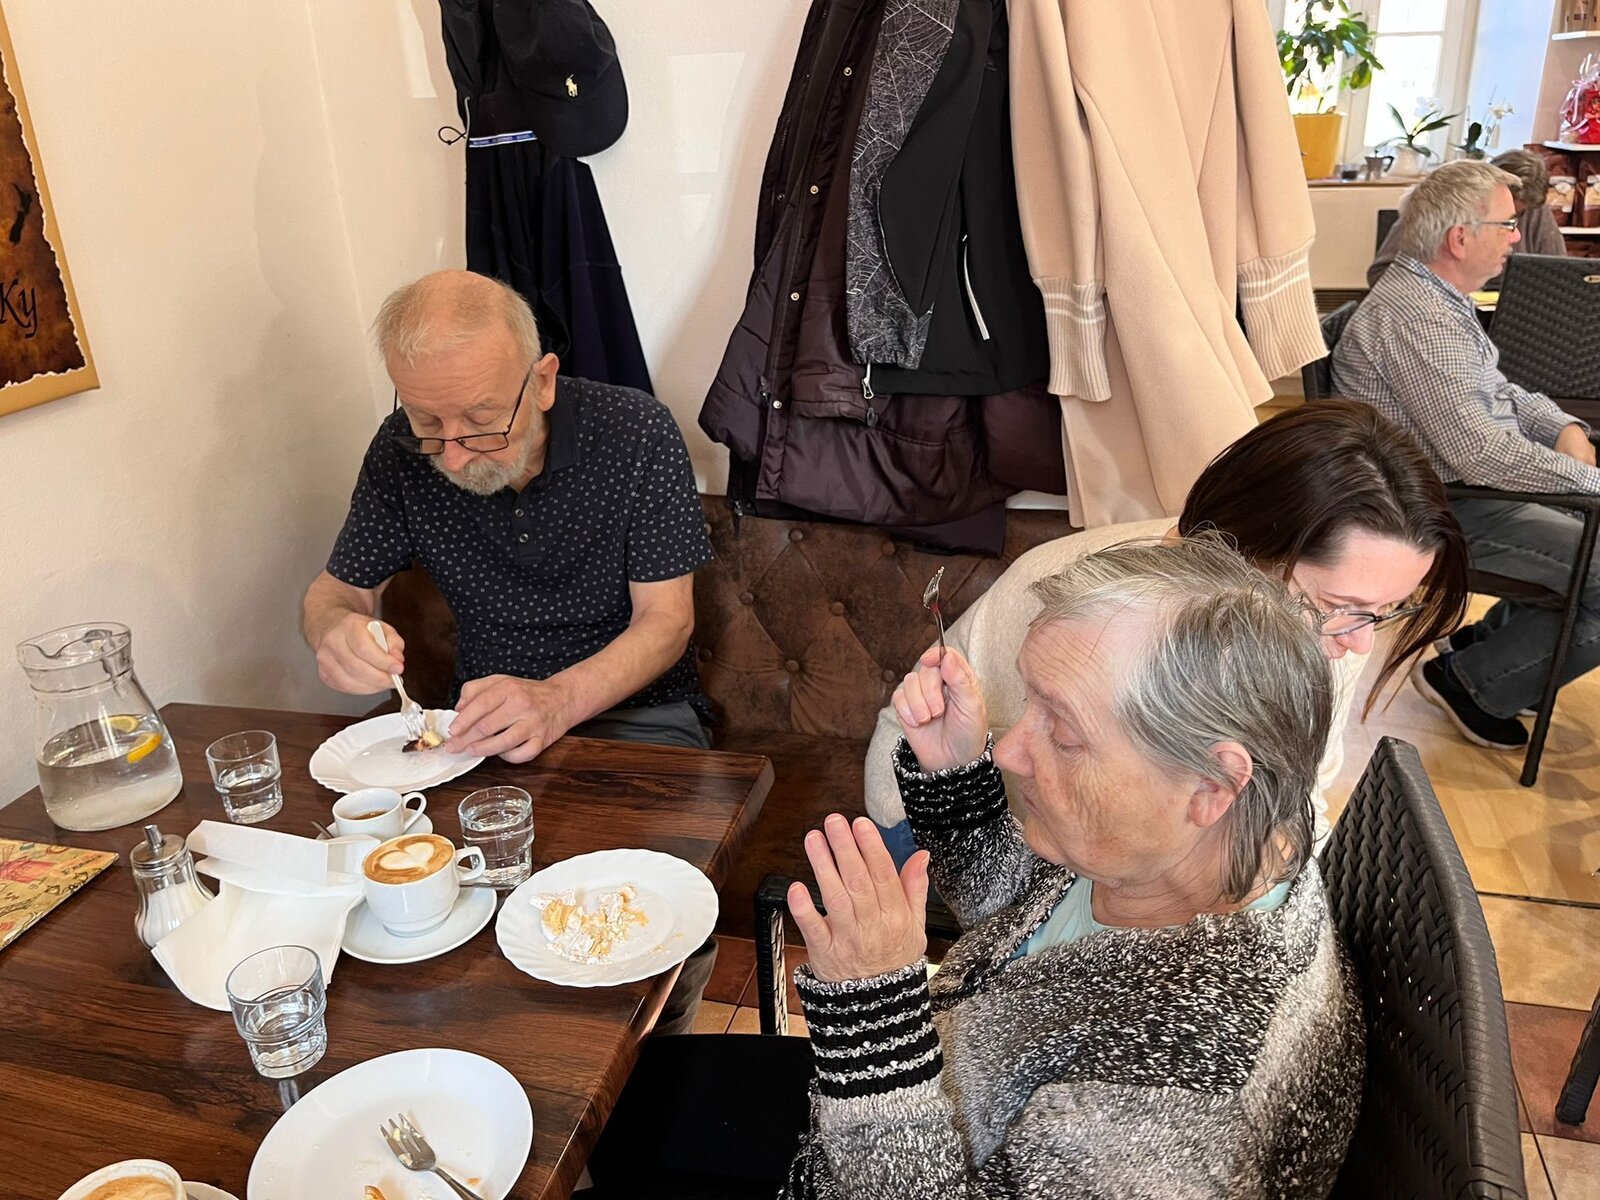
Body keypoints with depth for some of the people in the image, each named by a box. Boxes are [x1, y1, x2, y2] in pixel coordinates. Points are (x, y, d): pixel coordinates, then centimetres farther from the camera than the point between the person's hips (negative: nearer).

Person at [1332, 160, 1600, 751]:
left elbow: (1498, 389, 21)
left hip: (1473, 481, 11)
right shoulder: (1415, 317, -25)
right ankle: (1472, 681, 1)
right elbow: (1478, 452, -29)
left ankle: (1489, 637, 23)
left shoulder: (1437, 296, 11)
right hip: (1447, 508, -11)